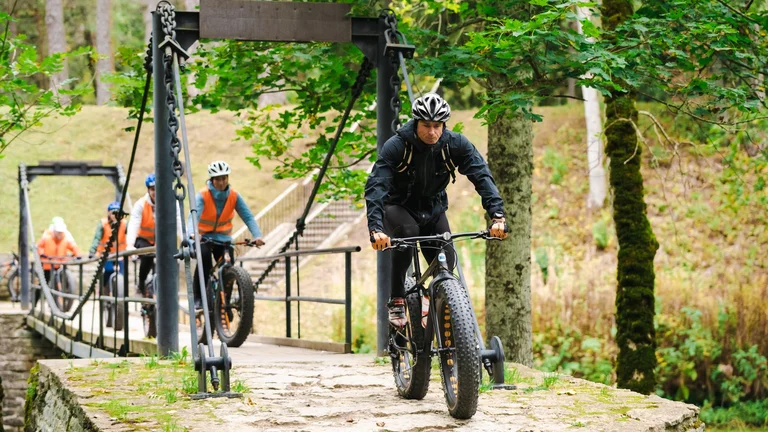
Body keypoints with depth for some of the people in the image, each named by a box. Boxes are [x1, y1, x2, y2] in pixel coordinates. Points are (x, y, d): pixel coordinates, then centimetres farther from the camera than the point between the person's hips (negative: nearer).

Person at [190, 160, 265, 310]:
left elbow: (248, 217, -17)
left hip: (223, 238, 3)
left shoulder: (234, 196, -9)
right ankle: (198, 298, -26)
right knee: (204, 258, -32)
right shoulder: (203, 195, -17)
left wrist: (257, 235, -35)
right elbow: (194, 215, -33)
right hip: (203, 237, -3)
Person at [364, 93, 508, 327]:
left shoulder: (455, 144, -20)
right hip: (399, 207, -3)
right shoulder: (396, 146, -27)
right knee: (407, 231, -37)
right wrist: (375, 228, -50)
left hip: (433, 209, 3)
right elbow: (375, 186, -35)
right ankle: (396, 301, -23)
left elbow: (482, 176, -27)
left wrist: (497, 215, -43)